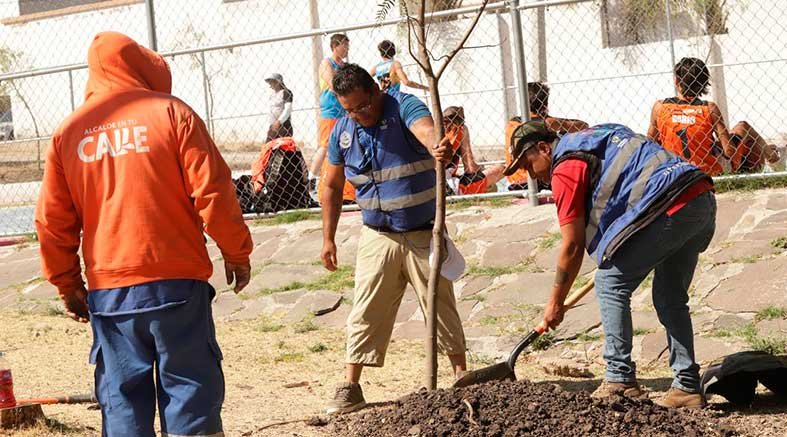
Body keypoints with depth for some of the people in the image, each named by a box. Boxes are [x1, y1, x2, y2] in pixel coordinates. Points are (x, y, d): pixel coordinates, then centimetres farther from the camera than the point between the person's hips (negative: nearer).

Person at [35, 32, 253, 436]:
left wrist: (67, 284, 18)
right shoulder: (170, 113, -2)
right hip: (176, 280, -3)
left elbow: (52, 220, 8)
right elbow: (212, 192, -7)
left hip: (107, 291, 3)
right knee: (190, 387, 2)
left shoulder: (69, 131, 8)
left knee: (121, 397, 8)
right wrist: (237, 254, 4)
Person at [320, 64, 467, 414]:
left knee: (442, 309, 5)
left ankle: (462, 376, 18)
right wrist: (328, 239, 7)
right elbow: (332, 187, 10)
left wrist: (438, 147, -65)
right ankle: (350, 388, 7)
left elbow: (425, 129, -41)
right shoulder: (343, 131, -1)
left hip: (423, 234, -3)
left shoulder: (404, 107, -16)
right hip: (378, 237, 3)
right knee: (365, 313, 2)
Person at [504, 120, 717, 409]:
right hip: (704, 199, 9)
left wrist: (555, 303, 10)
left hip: (670, 206, -9)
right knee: (669, 297, 18)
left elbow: (572, 246, -1)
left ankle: (620, 380, 1)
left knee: (611, 284, 3)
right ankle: (687, 387, 16)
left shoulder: (565, 168, -1)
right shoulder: (593, 137, 26)